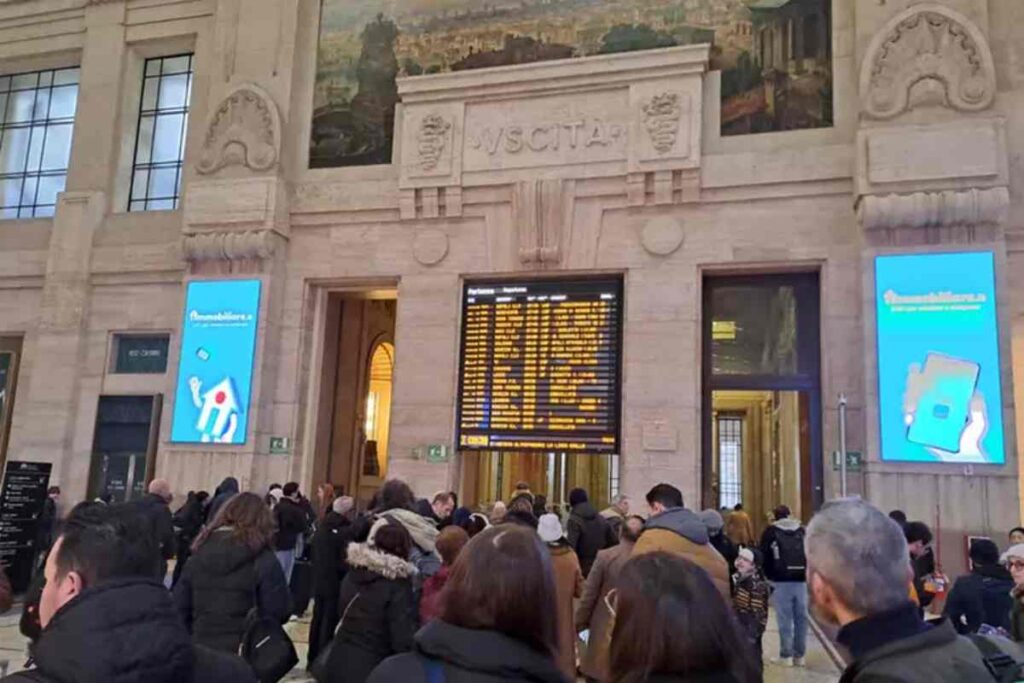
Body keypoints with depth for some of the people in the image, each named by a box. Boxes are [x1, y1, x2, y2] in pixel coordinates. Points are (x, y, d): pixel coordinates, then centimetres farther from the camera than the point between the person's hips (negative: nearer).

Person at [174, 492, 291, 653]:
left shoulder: (199, 553, 4)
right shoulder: (263, 559, -11)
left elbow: (179, 607, 8)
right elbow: (279, 611, -10)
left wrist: (194, 635, 18)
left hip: (201, 650, 5)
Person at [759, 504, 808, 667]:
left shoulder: (771, 532, 0)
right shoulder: (802, 530, 11)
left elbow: (764, 556, 1)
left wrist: (768, 576, 12)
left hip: (781, 580, -4)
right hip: (800, 580, 4)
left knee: (784, 618, -2)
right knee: (801, 617, 8)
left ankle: (786, 655, 0)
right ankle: (799, 655, 12)